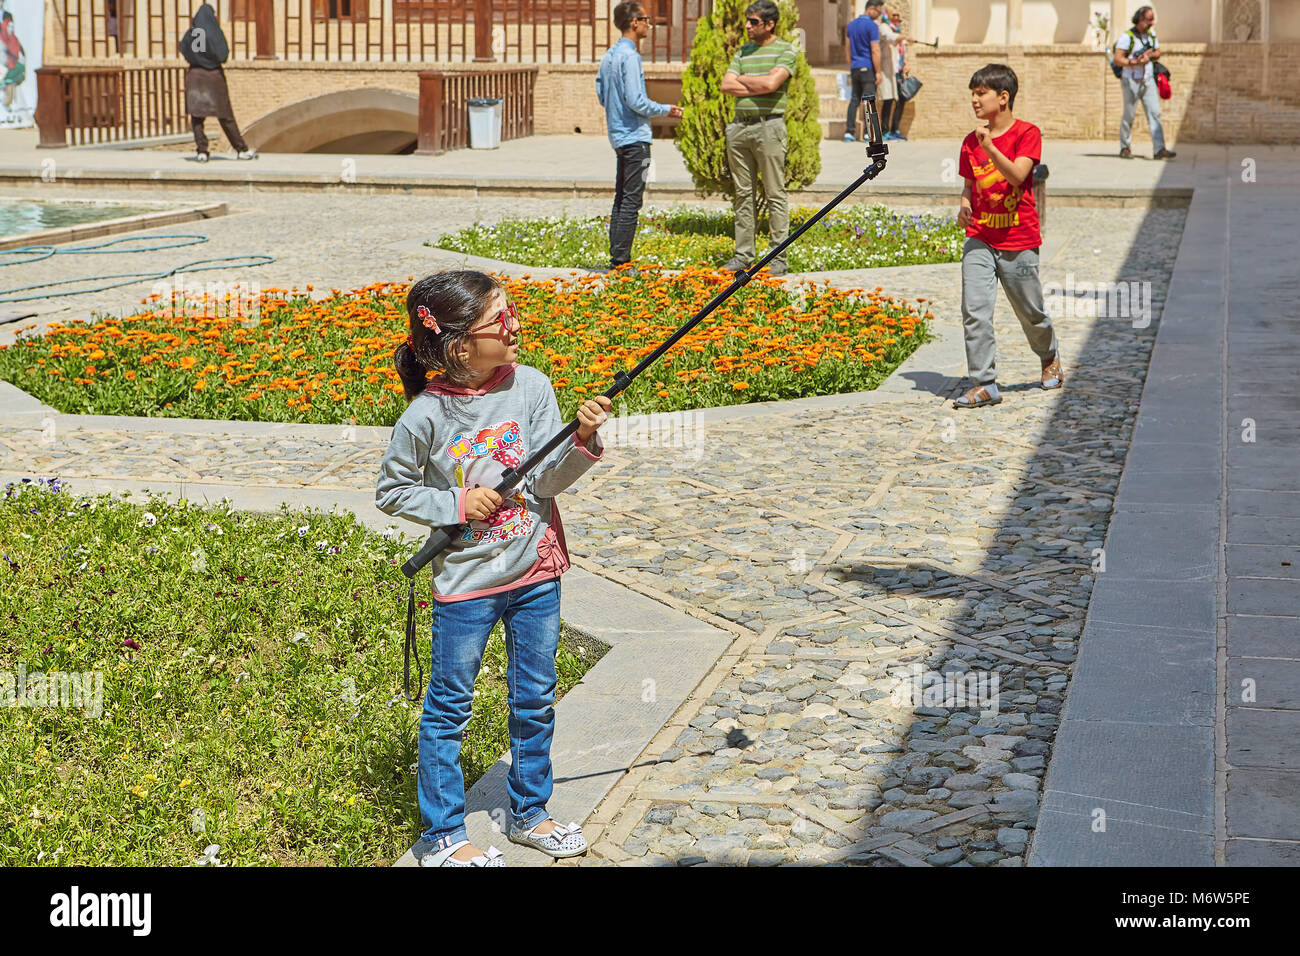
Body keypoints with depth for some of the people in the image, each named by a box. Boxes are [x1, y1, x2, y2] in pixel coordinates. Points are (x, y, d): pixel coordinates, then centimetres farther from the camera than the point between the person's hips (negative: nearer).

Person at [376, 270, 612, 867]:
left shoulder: (530, 387, -7)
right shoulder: (426, 416, -15)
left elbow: (548, 479, -10)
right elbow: (391, 491, -3)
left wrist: (583, 442, -28)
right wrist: (457, 504, -15)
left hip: (535, 572, 4)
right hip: (466, 580, -3)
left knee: (535, 700, 15)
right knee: (449, 706, 8)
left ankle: (530, 813, 35)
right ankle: (442, 836, 23)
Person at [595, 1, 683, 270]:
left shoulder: (608, 56, 12)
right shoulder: (629, 56, -15)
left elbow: (601, 95, 18)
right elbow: (636, 101, -20)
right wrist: (665, 110, -6)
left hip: (618, 135, 9)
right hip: (635, 137, -9)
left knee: (621, 198, 13)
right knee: (631, 200, -7)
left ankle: (616, 256, 16)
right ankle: (621, 259, -7)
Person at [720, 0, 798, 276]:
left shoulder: (785, 50, 0)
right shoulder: (742, 52, 16)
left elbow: (771, 83, -15)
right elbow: (727, 85, 5)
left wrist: (742, 79, 0)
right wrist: (758, 87, -7)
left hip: (768, 126, -6)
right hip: (740, 126, 6)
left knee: (775, 194, -3)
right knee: (743, 194, 8)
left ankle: (779, 258, 0)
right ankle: (743, 255, 13)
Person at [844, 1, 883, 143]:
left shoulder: (852, 23, 11)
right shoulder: (872, 25, -13)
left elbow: (847, 47, 16)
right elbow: (875, 51, -16)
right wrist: (878, 72, -13)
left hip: (855, 68, 7)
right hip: (868, 68, -7)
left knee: (854, 100, 8)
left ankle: (849, 132, 4)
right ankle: (869, 133, -5)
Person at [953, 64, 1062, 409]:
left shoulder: (1027, 133, -7)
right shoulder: (971, 142, 7)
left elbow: (1017, 176, -20)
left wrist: (990, 148, -31)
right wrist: (965, 206, -4)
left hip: (1018, 241, -3)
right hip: (979, 240, 4)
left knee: (1030, 312, 11)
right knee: (974, 311, -10)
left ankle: (1049, 357, 40)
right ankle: (984, 384, -5)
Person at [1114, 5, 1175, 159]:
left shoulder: (1151, 34, 9)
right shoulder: (1127, 37, -11)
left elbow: (1158, 53, 19)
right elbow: (1117, 60, -16)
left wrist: (1149, 56, -3)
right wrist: (1135, 62, -27)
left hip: (1148, 81, 5)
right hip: (1131, 81, -5)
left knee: (1154, 113, -5)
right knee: (1129, 116, 2)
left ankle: (1159, 149, -11)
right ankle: (1125, 148, 18)